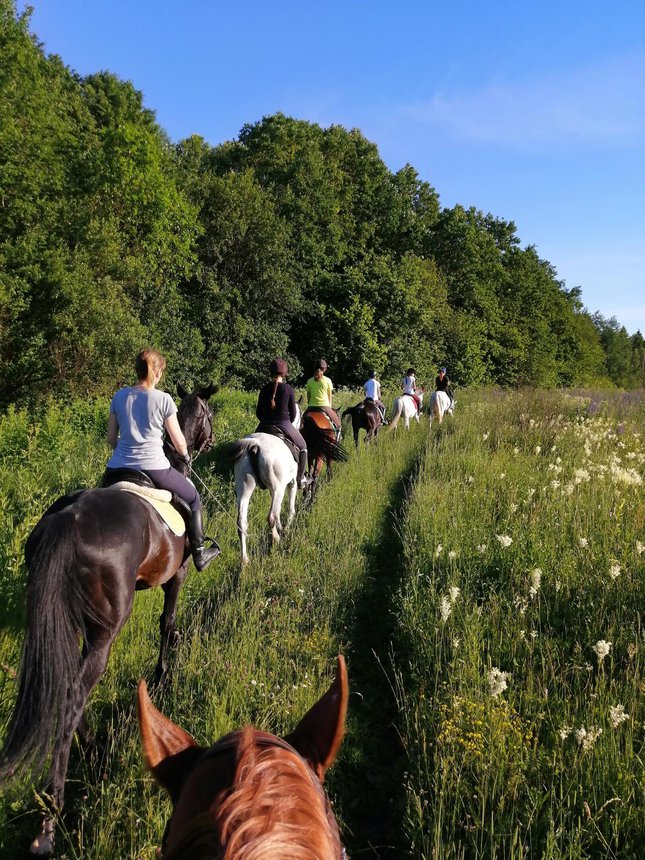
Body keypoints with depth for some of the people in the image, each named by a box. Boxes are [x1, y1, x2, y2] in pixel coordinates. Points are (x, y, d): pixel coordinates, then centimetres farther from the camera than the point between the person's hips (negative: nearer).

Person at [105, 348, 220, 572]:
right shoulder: (163, 399, -5)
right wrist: (185, 456, 21)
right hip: (153, 467, -4)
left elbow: (111, 438, 12)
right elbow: (179, 442, -1)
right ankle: (199, 554, 25)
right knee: (193, 497, 20)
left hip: (118, 467, 4)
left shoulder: (119, 396, 7)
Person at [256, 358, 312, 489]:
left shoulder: (264, 389, 2)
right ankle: (300, 479, 23)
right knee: (302, 447, 20)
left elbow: (258, 412, 4)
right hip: (284, 424, -3)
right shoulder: (288, 389, -6)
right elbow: (293, 412, -2)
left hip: (266, 425, 3)